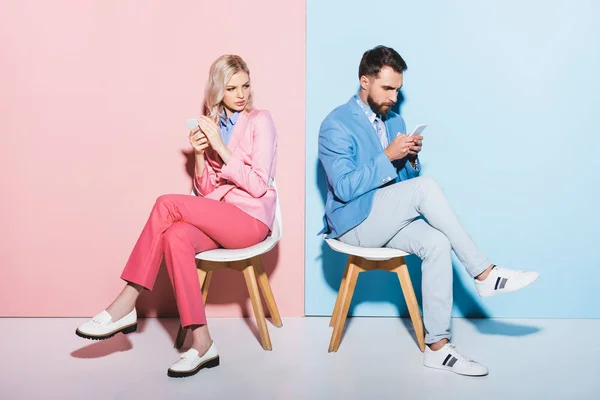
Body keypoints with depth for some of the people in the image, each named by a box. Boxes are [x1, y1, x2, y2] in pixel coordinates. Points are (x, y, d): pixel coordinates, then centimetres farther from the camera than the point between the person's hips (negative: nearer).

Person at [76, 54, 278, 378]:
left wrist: (220, 147, -16)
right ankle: (201, 343, -31)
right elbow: (204, 190, 13)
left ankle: (126, 306, -19)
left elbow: (258, 186, -10)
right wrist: (200, 154, -4)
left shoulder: (260, 121, -1)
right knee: (175, 236, -30)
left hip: (250, 218, -5)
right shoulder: (212, 124, 15)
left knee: (167, 204, -24)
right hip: (217, 220, 5)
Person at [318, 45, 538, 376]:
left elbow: (404, 180, 14)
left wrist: (411, 157, -7)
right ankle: (483, 273, -20)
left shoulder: (395, 121, 13)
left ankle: (437, 347, -20)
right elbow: (344, 188, -19)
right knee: (425, 186, -27)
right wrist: (387, 156, -23)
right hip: (353, 222, -7)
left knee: (436, 243, -24)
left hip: (388, 221, 7)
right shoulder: (336, 125, -10)